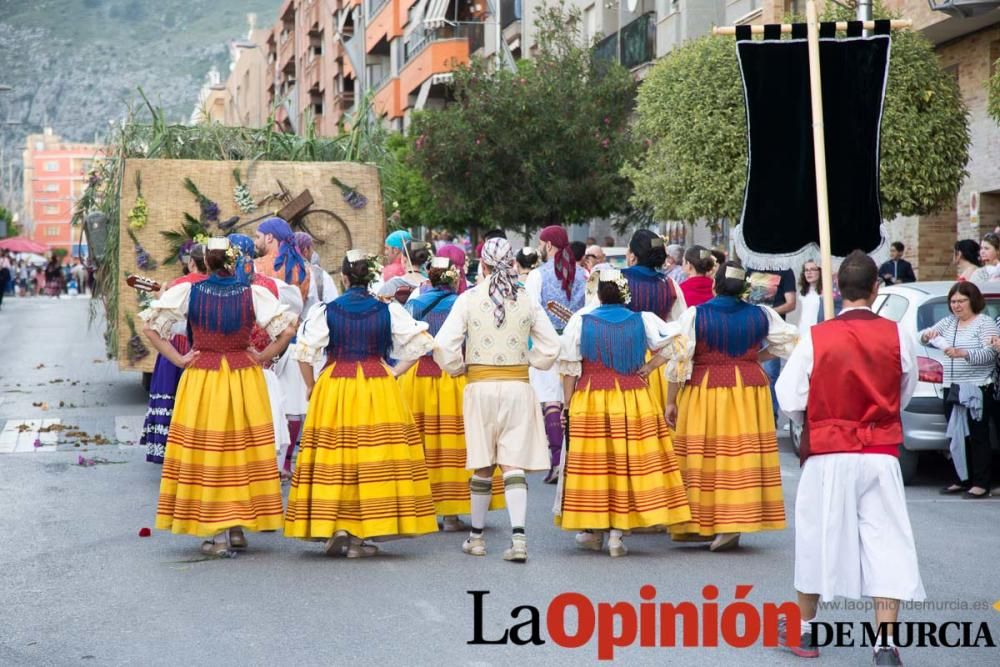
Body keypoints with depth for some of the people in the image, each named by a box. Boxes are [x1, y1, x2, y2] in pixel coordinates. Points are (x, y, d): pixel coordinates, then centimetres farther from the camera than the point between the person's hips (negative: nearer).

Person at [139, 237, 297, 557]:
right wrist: (263, 356, -2)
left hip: (201, 377, -1)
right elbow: (288, 329, -11)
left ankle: (217, 534, 2)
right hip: (244, 379, 1)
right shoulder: (254, 294, -5)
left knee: (206, 450, 4)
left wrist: (178, 359, -2)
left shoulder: (187, 292, -5)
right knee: (243, 448, 11)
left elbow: (149, 324, -5)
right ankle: (238, 527, 14)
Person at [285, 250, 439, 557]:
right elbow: (421, 343, 1)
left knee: (332, 457, 6)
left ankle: (334, 529, 2)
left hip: (334, 387, 0)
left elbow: (304, 351, -6)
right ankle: (359, 535, 0)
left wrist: (310, 386, 6)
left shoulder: (325, 310, -1)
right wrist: (397, 370, 12)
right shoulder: (389, 311, 1)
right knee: (373, 456, 2)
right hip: (379, 390, 0)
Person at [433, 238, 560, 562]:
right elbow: (550, 346, 6)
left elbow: (444, 346, -8)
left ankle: (476, 537, 22)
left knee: (483, 464, 10)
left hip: (480, 387, -1)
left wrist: (459, 368, 9)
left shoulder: (468, 299, -4)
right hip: (518, 386, 1)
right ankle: (518, 538, -12)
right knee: (514, 463, 0)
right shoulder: (527, 300, 1)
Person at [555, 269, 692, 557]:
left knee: (593, 462, 8)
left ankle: (593, 531, 17)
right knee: (628, 463, 3)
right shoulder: (642, 320, 0)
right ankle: (617, 532, 0)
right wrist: (648, 368, 3)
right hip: (633, 400, 0)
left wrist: (568, 404, 7)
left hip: (589, 402, 0)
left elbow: (569, 369, 0)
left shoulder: (581, 320, -1)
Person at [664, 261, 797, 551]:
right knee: (742, 455, 4)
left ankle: (701, 523, 9)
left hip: (704, 392, -2)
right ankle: (735, 521, -1)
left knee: (702, 458, 5)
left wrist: (670, 401, 0)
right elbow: (791, 341, 10)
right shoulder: (761, 315, 1)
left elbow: (679, 360, -7)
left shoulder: (694, 315, -7)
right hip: (749, 389, 2)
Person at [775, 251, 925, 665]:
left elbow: (789, 398, -6)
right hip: (881, 453, 0)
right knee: (885, 541, 2)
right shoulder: (896, 336, -6)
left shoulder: (816, 338, -10)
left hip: (828, 455, 0)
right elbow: (905, 393, 9)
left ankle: (804, 630, 28)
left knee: (819, 537, 14)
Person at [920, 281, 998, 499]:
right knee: (958, 436, 8)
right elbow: (924, 336, 13)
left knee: (977, 436, -5)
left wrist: (963, 354, -31)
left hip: (977, 390, -6)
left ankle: (981, 483, -2)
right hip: (952, 389, 6)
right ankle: (963, 480, 15)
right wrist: (927, 335, -12)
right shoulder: (948, 322, 15)